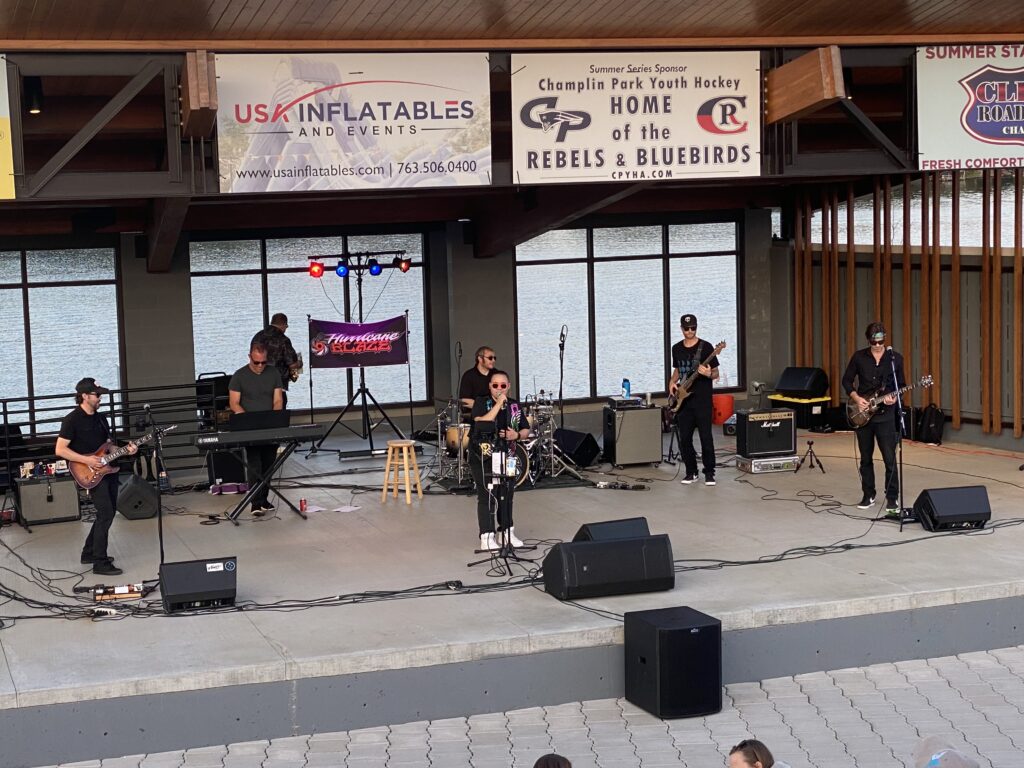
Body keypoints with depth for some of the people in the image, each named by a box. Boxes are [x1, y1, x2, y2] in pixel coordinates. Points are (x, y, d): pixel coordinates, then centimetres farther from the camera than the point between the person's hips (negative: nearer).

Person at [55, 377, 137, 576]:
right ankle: (101, 563, -11)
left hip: (108, 470, 8)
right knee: (105, 514, -15)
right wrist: (86, 460, -21)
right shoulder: (73, 420, -11)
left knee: (109, 512, 13)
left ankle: (89, 553, 27)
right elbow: (60, 449, -15)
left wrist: (125, 449, 1)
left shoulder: (101, 418, 13)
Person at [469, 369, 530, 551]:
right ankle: (487, 537, -5)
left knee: (507, 495, 11)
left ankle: (506, 532, 24)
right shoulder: (481, 403, -5)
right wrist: (498, 404, -22)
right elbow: (481, 423, -23)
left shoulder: (514, 405, 8)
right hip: (484, 459, -5)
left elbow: (526, 430, 13)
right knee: (487, 497, -7)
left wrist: (517, 435, -10)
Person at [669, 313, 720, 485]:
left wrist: (708, 374, -24)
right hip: (683, 400, 5)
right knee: (684, 438, 5)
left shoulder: (706, 347, -4)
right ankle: (691, 472, 17)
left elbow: (716, 374, -2)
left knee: (706, 437, -6)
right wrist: (672, 382, 4)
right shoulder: (676, 348, 11)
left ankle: (709, 473, 3)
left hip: (702, 400, -5)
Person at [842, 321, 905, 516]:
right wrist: (856, 398, -7)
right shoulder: (859, 357, 1)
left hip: (885, 414, -2)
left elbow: (901, 385, 5)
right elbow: (847, 380, 8)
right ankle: (868, 495, 22)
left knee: (890, 459, -6)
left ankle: (892, 498, 0)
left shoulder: (895, 358, -2)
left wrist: (894, 398, -15)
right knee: (866, 458, 11)